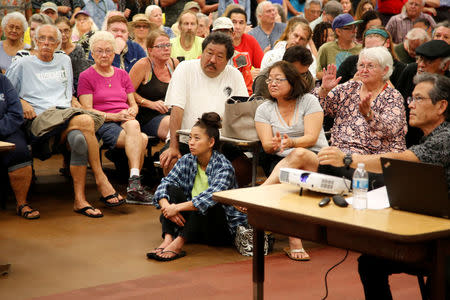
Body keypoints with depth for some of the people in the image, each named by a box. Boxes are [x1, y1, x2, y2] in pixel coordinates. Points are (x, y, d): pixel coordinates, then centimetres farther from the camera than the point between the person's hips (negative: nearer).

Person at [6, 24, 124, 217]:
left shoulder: (65, 61, 28)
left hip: (67, 112, 4)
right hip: (40, 118, -4)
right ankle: (101, 181, -30)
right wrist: (22, 103, -3)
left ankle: (79, 199, -34)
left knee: (79, 139, -36)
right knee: (86, 122, -35)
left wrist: (75, 103, 14)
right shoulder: (22, 65, 14)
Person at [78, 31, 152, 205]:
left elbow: (133, 104, 20)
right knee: (141, 139, -34)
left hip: (126, 121, 4)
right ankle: (135, 181, -42)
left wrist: (131, 113, -5)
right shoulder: (86, 76, 7)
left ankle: (134, 183, -40)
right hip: (102, 125, -4)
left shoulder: (122, 75, 22)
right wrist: (113, 116, -15)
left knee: (133, 125, -36)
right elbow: (87, 110, -2)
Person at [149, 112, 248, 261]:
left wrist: (177, 207, -35)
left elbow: (211, 197, -33)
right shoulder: (186, 161, 1)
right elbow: (164, 184, -7)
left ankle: (178, 244, -38)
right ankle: (168, 239, -32)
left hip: (225, 230, -5)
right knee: (173, 189, -14)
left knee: (205, 202, -32)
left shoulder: (224, 167, -17)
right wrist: (167, 207, -27)